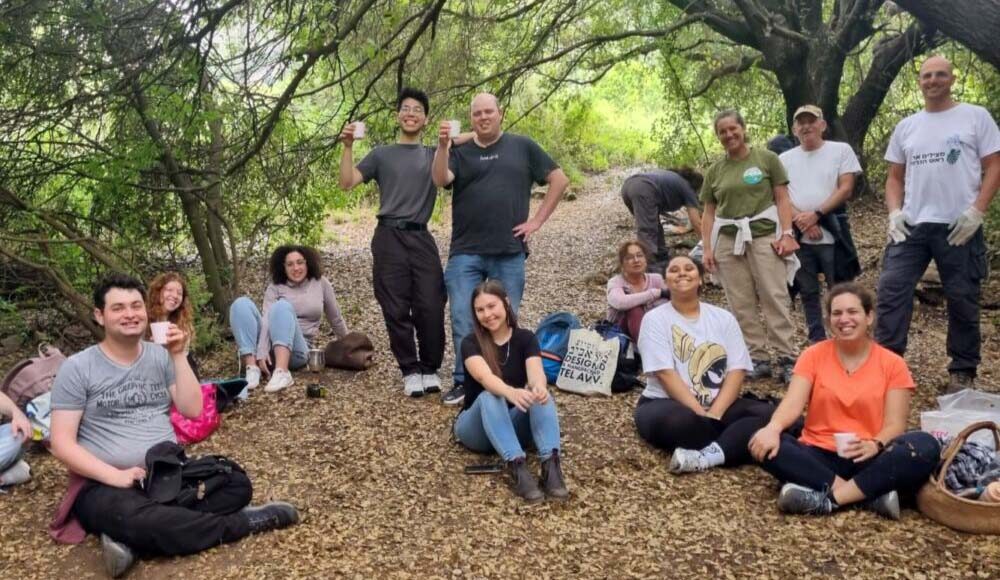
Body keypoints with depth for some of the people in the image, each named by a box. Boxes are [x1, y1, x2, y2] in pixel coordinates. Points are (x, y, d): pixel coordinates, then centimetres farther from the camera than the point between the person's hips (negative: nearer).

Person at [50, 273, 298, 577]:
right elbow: (62, 444, -7)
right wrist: (116, 476, -20)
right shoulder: (77, 368, -3)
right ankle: (244, 521, -17)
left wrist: (178, 356, -8)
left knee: (237, 484, -18)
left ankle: (133, 540, -27)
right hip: (106, 485, -5)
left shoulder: (160, 356, 8)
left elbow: (192, 410, 0)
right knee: (138, 520, -38)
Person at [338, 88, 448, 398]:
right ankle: (410, 371, 12)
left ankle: (431, 369, 12)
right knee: (396, 310, 1)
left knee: (430, 308, -3)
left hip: (421, 238, 0)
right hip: (389, 238, 0)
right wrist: (348, 147, -9)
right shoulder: (381, 154, 12)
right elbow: (347, 182, 2)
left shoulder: (434, 155, 15)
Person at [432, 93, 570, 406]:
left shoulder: (522, 146, 7)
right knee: (463, 320, -2)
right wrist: (442, 145, -25)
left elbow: (559, 179, 8)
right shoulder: (460, 152, 8)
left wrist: (537, 220, 2)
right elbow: (440, 180, -10)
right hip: (466, 253, 0)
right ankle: (464, 382, 12)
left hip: (510, 253, 0)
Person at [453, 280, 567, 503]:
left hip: (515, 425, 2)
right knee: (489, 397, -35)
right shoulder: (471, 343, -11)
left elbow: (535, 372, -23)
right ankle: (516, 468, -49)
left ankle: (550, 464, -45)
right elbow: (484, 376, -32)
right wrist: (511, 393, -54)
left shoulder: (525, 338, -3)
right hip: (476, 428, -2)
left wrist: (539, 387, -49)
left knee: (540, 394, -29)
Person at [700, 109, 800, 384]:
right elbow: (708, 213, 12)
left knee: (775, 298, -6)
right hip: (728, 240, 3)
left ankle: (787, 359, 0)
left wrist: (787, 233, -9)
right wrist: (707, 248, 4)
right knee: (741, 304, 3)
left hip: (764, 235, -3)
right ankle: (758, 359, 10)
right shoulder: (715, 171, 12)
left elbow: (782, 199, 1)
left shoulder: (766, 159, 4)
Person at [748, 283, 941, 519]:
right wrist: (773, 428, -30)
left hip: (867, 460, 0)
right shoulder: (814, 355, 5)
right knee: (763, 443, -28)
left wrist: (876, 445, -27)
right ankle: (872, 493, -30)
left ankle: (827, 497, -29)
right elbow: (793, 403, -8)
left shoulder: (892, 364, 3)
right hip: (819, 457, 1)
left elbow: (894, 424, -4)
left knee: (926, 447, -28)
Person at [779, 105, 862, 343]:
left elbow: (846, 189, -6)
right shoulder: (785, 159, 11)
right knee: (808, 293, 10)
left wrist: (816, 214, -15)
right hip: (799, 238, 3)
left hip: (831, 235, -3)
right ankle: (817, 344, 20)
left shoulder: (841, 150, 3)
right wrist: (802, 220, -14)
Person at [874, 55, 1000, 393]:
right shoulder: (906, 127, 14)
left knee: (963, 300, 4)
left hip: (960, 226, -3)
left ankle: (963, 372, 16)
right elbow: (894, 177, 17)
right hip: (912, 225, 3)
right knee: (891, 290, -6)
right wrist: (894, 212, 0)